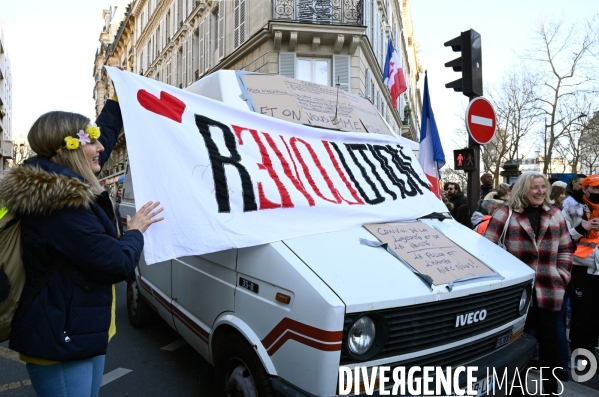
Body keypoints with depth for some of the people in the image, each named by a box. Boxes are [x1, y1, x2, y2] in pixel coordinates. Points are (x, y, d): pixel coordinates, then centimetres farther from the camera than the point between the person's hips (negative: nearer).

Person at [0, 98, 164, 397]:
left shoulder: (59, 187, 4)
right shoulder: (60, 207, -27)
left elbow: (105, 133, 17)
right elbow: (118, 264, -25)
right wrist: (136, 231, -6)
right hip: (60, 341, -10)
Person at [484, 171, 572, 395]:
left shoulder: (555, 215, 11)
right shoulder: (506, 214, -4)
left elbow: (565, 250, 17)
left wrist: (562, 276, 6)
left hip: (549, 291, 4)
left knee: (549, 341, 13)